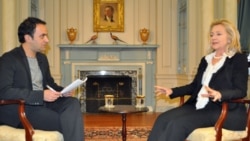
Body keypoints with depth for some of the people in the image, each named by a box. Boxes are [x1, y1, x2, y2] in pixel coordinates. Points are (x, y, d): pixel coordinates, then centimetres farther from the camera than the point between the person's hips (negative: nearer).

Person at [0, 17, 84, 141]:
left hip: (42, 104, 7)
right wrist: (41, 95, -26)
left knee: (72, 103, -21)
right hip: (19, 110, -7)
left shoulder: (42, 58, 14)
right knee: (65, 122, -25)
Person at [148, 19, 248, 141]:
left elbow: (241, 91, -9)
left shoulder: (239, 59, 0)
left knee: (178, 123, -29)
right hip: (199, 106, 6)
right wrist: (172, 91, 7)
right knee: (163, 119, -21)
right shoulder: (205, 60, 20)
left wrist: (220, 95, -30)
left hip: (225, 111, -6)